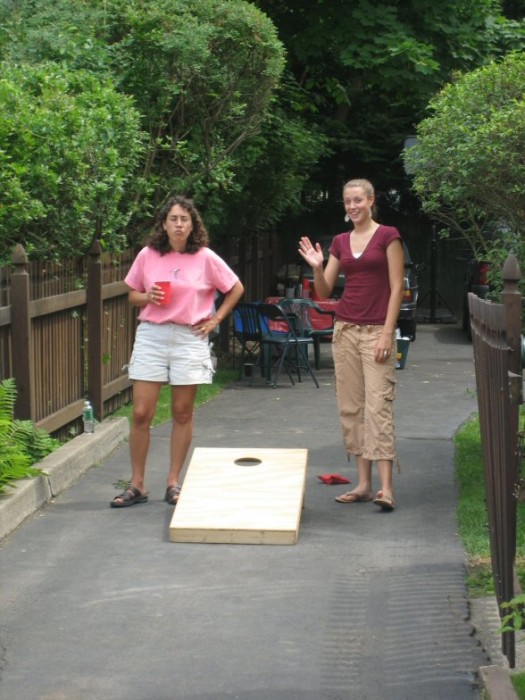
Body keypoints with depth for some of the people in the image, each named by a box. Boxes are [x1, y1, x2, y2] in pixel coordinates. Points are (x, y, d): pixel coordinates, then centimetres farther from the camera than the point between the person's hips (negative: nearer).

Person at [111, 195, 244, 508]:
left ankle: (174, 482, 16)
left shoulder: (205, 258, -1)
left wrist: (215, 319, 4)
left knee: (183, 413, 5)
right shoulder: (147, 256, 2)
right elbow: (132, 295, 13)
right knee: (141, 413, -3)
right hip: (151, 335, 1)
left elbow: (236, 289, 10)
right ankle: (137, 485, 7)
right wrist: (147, 298, -8)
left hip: (189, 338, -1)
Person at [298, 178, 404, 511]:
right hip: (345, 329, 6)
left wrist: (387, 333, -14)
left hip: (376, 330, -6)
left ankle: (386, 487, -15)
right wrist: (317, 268, -7)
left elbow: (397, 287, -7)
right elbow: (324, 291, 12)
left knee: (378, 404, -12)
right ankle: (364, 484, 9)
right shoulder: (340, 242, 12)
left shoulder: (388, 235, -3)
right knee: (351, 406, 4)